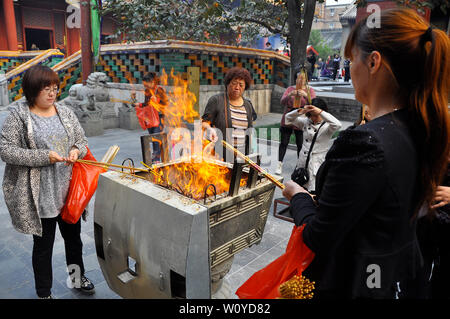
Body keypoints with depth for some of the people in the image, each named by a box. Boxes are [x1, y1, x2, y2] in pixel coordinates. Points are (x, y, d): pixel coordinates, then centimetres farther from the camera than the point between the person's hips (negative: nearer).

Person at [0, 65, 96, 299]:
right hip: (39, 197, -4)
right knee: (43, 245, 11)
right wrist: (44, 156, -20)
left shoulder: (65, 112, 6)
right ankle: (44, 293, 32)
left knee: (74, 237, 19)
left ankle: (78, 278, 42)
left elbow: (82, 141, 12)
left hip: (69, 191, 5)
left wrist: (76, 151, -11)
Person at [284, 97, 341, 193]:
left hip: (318, 166, -5)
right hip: (302, 164, 6)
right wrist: (300, 111, -11)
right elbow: (288, 118, 10)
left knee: (314, 193, -5)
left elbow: (337, 125, -28)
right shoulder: (305, 122, 8)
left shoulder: (327, 126, -6)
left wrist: (320, 112, -28)